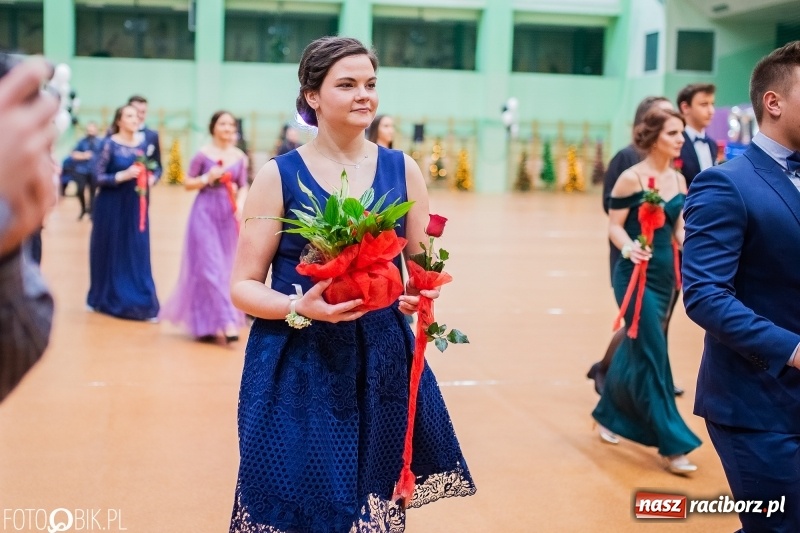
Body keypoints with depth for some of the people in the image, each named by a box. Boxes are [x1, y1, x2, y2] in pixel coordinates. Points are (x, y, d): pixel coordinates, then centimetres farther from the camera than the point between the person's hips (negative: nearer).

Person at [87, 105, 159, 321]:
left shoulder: (143, 143, 6)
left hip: (135, 206, 3)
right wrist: (123, 175, -21)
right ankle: (103, 299, 22)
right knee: (110, 252, 6)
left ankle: (143, 304, 2)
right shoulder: (110, 144, -7)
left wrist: (149, 179, -5)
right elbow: (99, 177, -9)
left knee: (137, 254, 1)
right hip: (111, 207, -3)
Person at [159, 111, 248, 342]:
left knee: (225, 269, 7)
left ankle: (207, 321, 22)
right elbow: (188, 184, 1)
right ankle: (226, 320, -8)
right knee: (210, 267, -9)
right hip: (205, 213, -4)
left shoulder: (240, 157, 5)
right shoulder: (203, 154, -4)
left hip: (228, 215, 4)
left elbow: (243, 188, 8)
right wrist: (207, 178, -15)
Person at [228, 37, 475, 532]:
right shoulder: (279, 175, -5)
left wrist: (422, 293, -12)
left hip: (382, 364, 3)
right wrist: (300, 307, -22)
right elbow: (244, 286, -4)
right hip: (297, 369, -2)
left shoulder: (403, 170, 3)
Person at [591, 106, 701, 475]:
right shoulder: (631, 178, -12)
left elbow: (679, 230, 11)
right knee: (653, 356, -7)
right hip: (635, 275, -7)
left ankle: (608, 415, 36)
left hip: (664, 274, 7)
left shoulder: (679, 180, 8)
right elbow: (614, 225, -11)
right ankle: (671, 444, -1)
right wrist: (629, 248, -30)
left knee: (637, 349, 16)